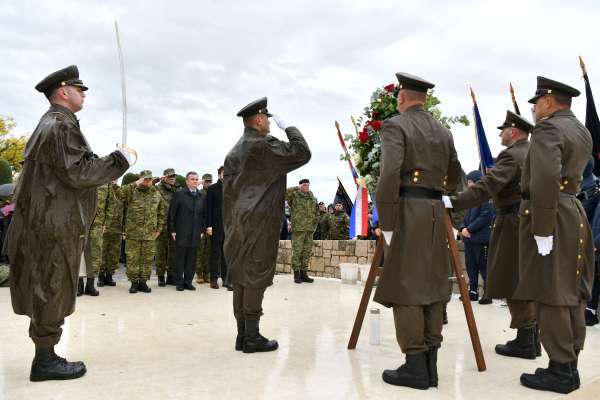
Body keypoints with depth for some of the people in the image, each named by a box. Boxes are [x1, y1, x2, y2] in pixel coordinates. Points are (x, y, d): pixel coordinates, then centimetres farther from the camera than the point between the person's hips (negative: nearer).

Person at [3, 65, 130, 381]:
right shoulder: (63, 124, -13)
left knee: (46, 291, 13)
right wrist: (118, 159, -12)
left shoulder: (47, 124, 18)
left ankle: (44, 356, 23)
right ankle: (45, 361, 8)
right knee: (53, 290, -2)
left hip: (45, 221, 10)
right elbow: (76, 173, -20)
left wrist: (104, 167, 18)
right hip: (57, 223, -10)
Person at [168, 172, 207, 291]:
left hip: (195, 233, 3)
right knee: (180, 258, 2)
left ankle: (188, 281, 15)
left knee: (192, 259, 6)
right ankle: (179, 282, 11)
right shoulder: (179, 194, 0)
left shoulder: (202, 197, 11)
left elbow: (204, 214, 13)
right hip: (181, 233, -3)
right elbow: (172, 213, -2)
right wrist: (172, 230, -6)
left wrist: (202, 230, 7)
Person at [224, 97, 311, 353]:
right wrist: (288, 127, 2)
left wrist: (230, 225, 17)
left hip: (238, 225, 8)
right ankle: (252, 337, 2)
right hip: (259, 224, -8)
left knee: (241, 277, 9)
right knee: (256, 277, -4)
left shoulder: (234, 151, 15)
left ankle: (242, 335, 15)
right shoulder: (263, 145, -10)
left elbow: (228, 191, 15)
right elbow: (302, 153, -11)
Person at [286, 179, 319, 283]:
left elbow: (316, 211, 23)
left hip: (310, 228, 5)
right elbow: (285, 193, -20)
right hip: (298, 228, -5)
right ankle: (296, 274, 3)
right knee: (297, 251, -4)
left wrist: (314, 223, 13)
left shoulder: (312, 196, 15)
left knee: (307, 251, 7)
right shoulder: (294, 195, 0)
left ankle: (304, 273, 15)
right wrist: (297, 188, -9)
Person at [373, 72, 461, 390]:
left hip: (407, 209, -7)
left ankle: (415, 367, -2)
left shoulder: (395, 125, -4)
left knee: (405, 286, -4)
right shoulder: (443, 132, 18)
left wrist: (386, 223, -14)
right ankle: (430, 364, 12)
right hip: (435, 211, 7)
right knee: (431, 284, 8)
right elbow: (454, 177, 20)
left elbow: (389, 175, -17)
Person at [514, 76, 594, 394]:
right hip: (574, 213, 10)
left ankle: (560, 371, 3)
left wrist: (542, 230, -24)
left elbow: (546, 178, -25)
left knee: (550, 296, -4)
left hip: (551, 217, -10)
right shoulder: (582, 132, 17)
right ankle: (570, 366, 20)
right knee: (571, 294, 11)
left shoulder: (548, 129, -12)